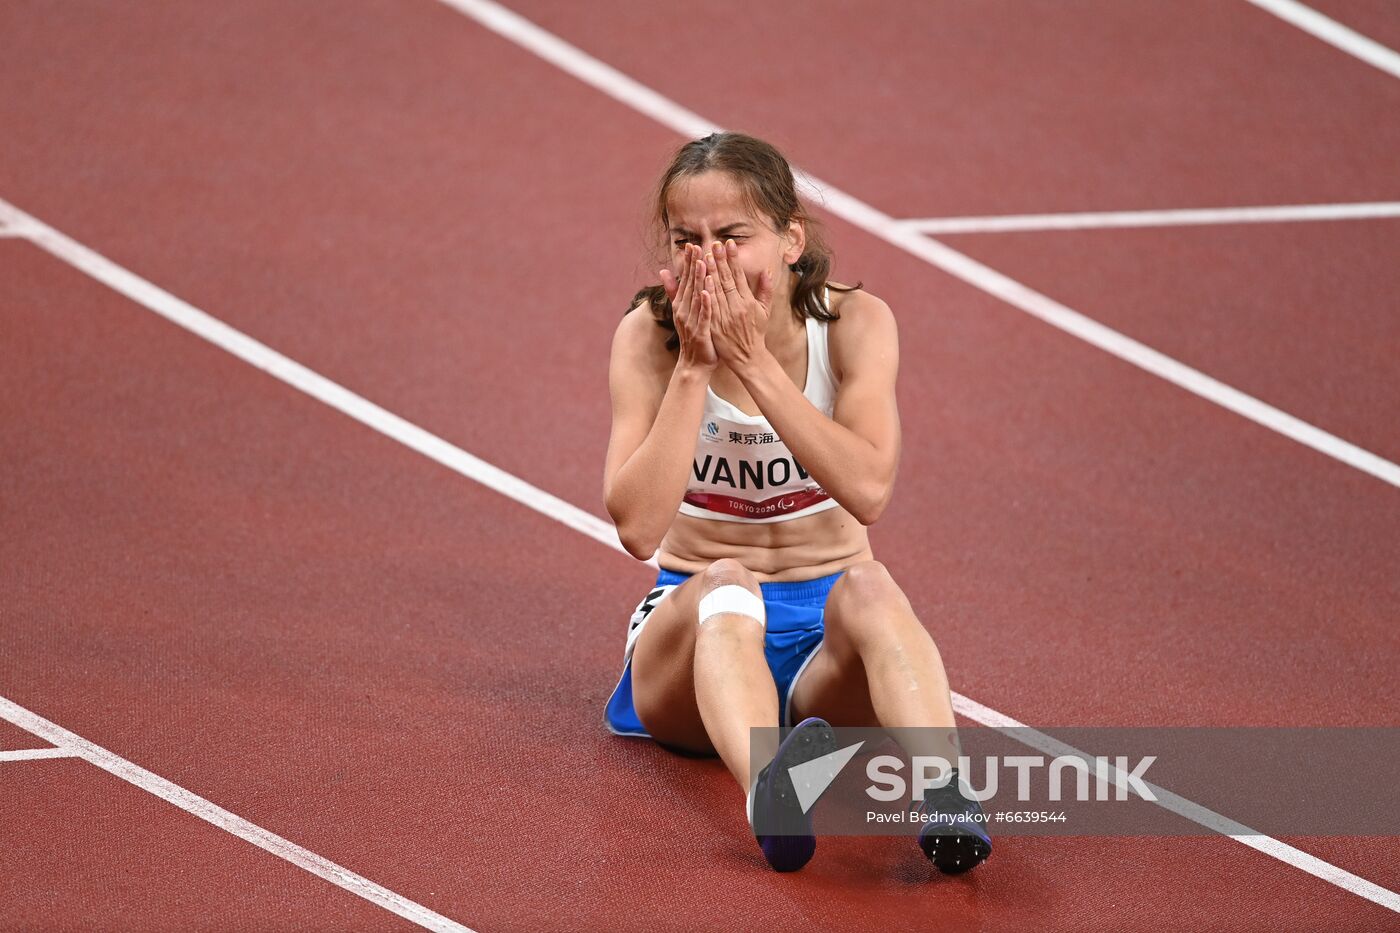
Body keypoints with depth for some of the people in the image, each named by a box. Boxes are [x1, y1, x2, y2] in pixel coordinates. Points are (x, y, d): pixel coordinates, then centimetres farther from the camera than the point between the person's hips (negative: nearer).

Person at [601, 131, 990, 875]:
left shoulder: (854, 324, -7)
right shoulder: (649, 335, -8)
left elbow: (868, 492, -24)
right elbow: (637, 527, -19)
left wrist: (755, 362, -25)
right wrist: (694, 367, -23)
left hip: (826, 625, 1)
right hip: (691, 624, -1)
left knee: (868, 587, -33)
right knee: (726, 586, -35)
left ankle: (944, 793, -59)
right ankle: (768, 790, -67)